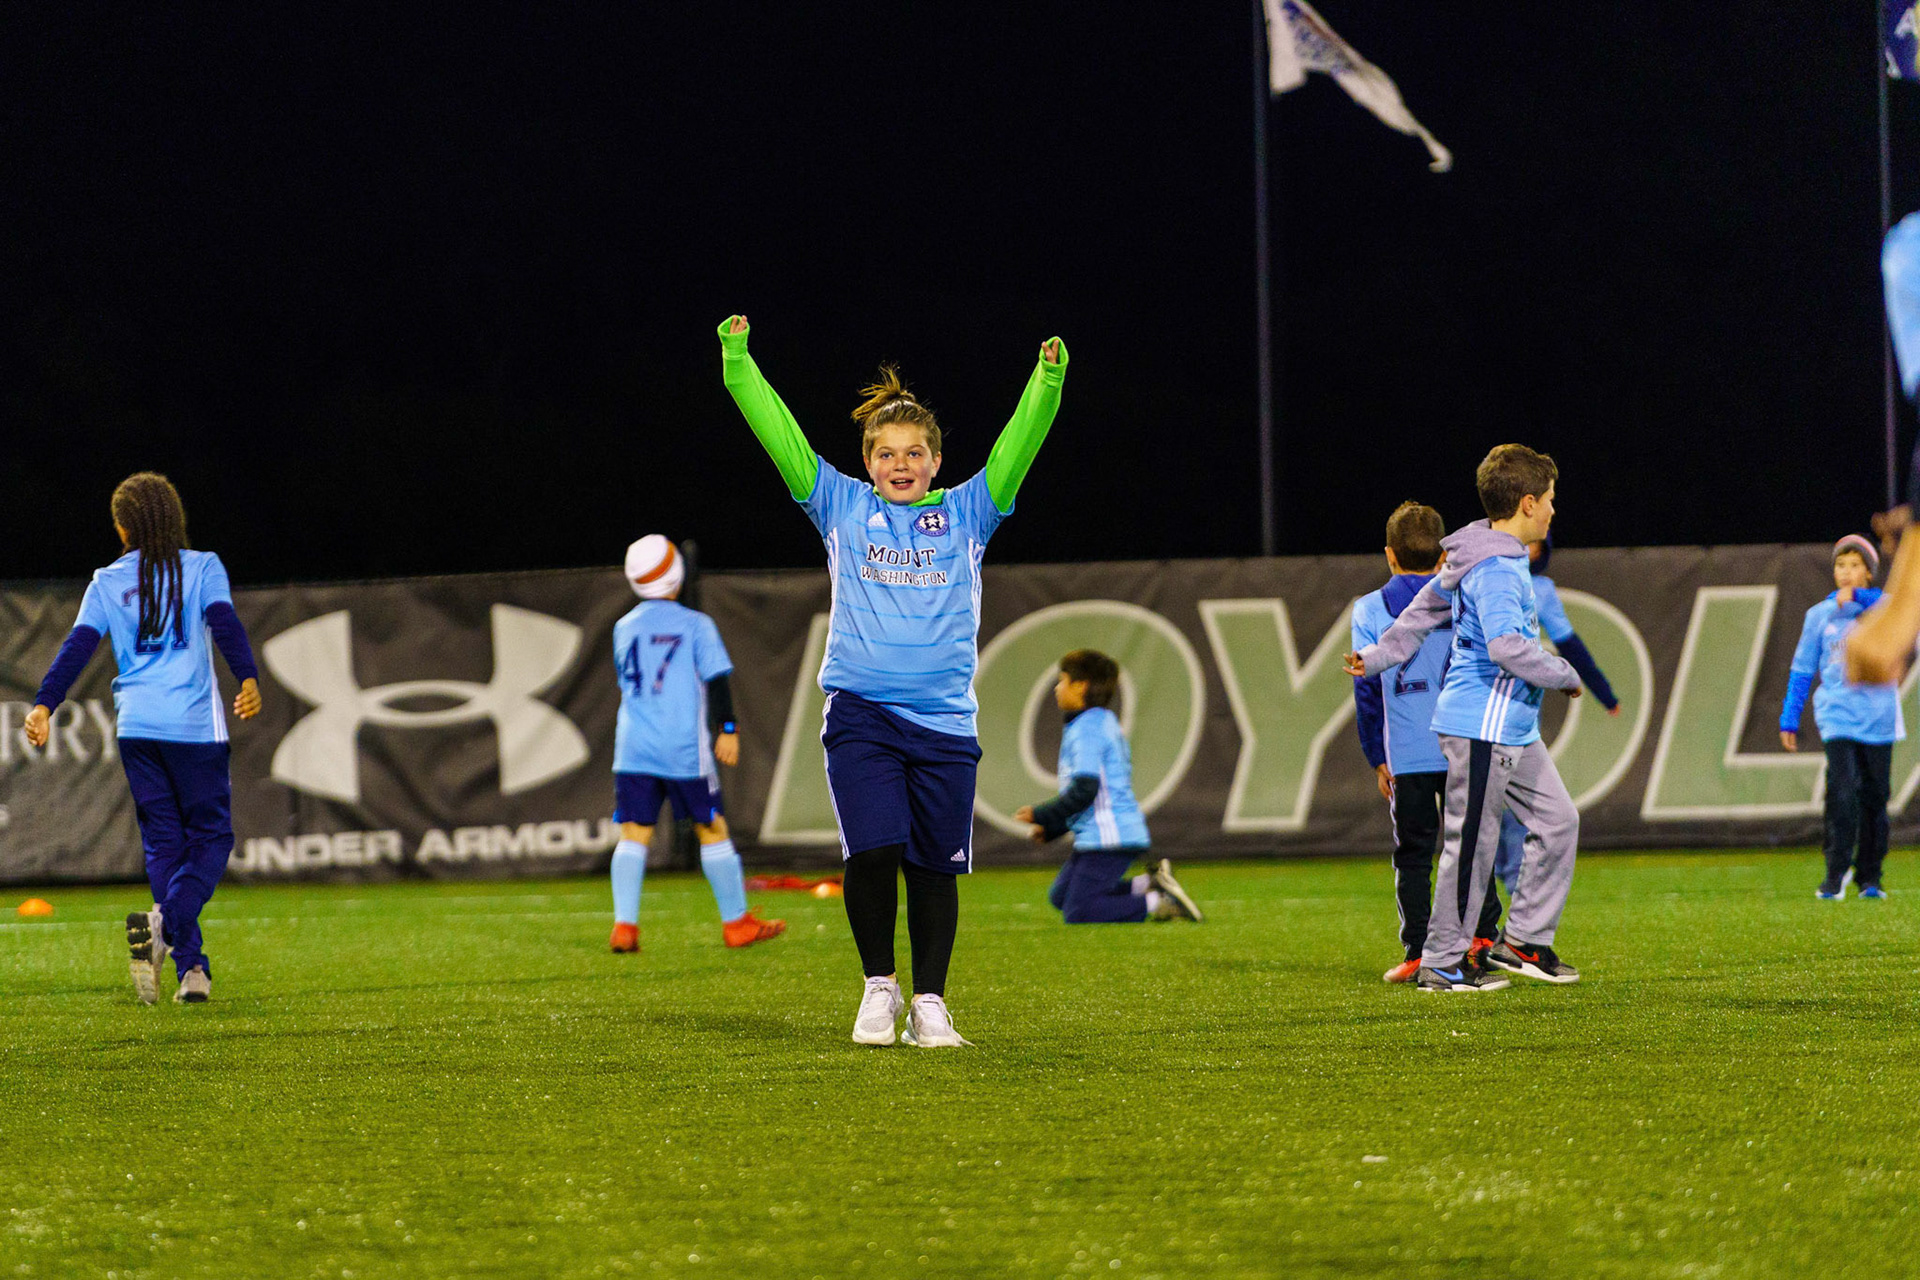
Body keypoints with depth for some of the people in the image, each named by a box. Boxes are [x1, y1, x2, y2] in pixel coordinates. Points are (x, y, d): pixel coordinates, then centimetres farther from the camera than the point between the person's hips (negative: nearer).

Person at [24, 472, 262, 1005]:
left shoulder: (107, 583, 10)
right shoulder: (202, 568, 5)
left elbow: (78, 645, 0)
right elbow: (225, 623, -10)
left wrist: (44, 704, -3)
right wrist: (248, 679, -17)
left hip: (136, 726, 3)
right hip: (195, 723, -3)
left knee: (164, 843, 9)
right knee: (211, 836, 5)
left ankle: (192, 970, 3)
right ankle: (164, 921, -24)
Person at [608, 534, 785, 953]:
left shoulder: (624, 628, 10)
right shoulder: (694, 624, -2)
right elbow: (717, 679, -9)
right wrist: (728, 731, -7)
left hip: (633, 747, 3)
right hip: (684, 749, -3)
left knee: (633, 835, 2)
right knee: (712, 830, 7)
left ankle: (624, 924, -12)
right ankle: (736, 922, 14)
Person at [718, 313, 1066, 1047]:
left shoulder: (966, 514, 10)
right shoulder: (842, 509, 10)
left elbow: (1018, 445, 1)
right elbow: (781, 436, 5)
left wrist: (1047, 382, -14)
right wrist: (738, 364, -3)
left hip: (943, 720, 1)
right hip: (861, 712, -1)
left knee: (935, 867, 2)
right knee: (873, 850, -16)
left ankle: (929, 1004, 13)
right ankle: (878, 986, 2)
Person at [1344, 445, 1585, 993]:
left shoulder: (1494, 560, 14)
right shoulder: (1495, 571, -19)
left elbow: (1424, 610, 24)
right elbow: (1507, 646, -31)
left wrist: (1377, 656, 31)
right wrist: (1565, 676, -17)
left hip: (1513, 729, 10)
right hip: (1482, 726, -10)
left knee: (1558, 820, 11)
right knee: (1472, 842, -3)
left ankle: (1523, 940, 17)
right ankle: (1441, 963, 5)